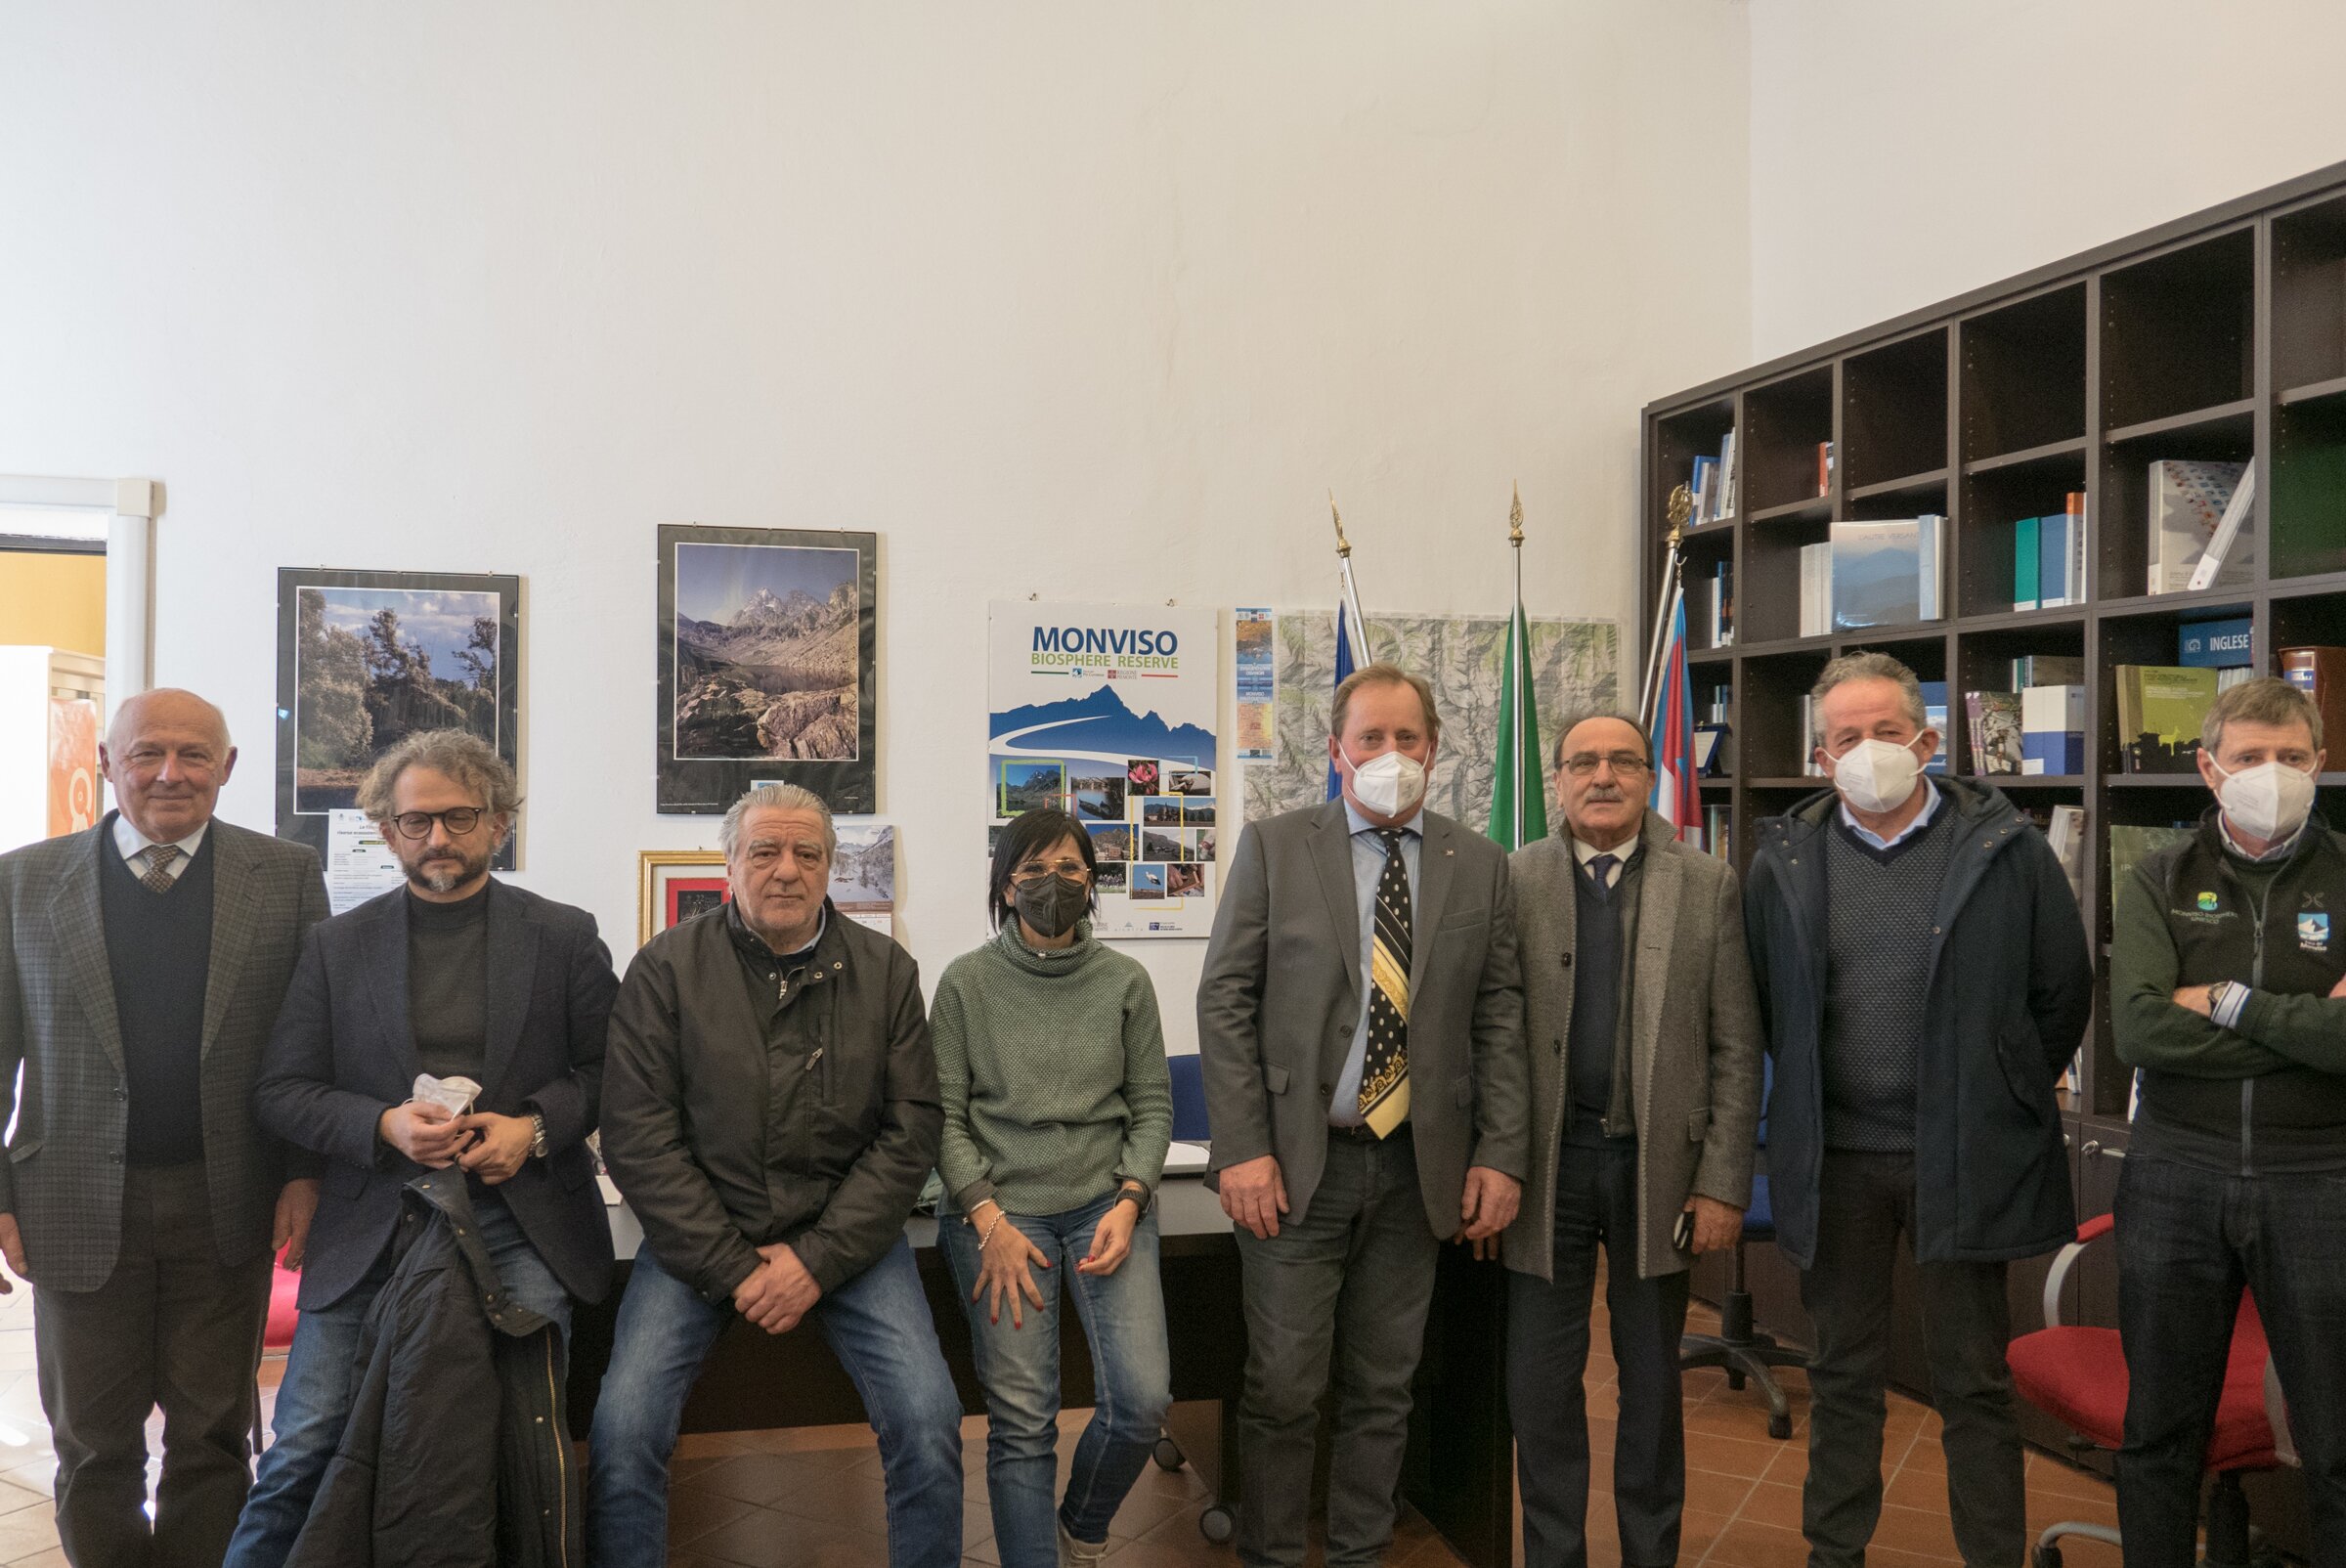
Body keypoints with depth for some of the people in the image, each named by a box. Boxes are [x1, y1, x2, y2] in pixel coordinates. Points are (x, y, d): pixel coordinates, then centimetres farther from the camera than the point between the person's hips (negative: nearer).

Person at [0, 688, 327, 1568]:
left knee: (212, 1438, 10)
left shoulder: (286, 877, 1)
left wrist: (310, 1173, -4)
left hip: (225, 1204, 0)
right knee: (93, 1442, 12)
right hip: (78, 1209, 1)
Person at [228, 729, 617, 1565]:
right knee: (305, 1449, -1)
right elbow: (280, 1090, 6)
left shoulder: (565, 936, 6)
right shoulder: (335, 946, 9)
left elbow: (607, 1068, 7)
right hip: (372, 1227, 1)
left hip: (521, 1224, -1)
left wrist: (535, 1125, -11)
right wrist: (383, 1124, -11)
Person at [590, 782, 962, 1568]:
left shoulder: (887, 971, 2)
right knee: (623, 1427, -19)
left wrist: (818, 1259, -11)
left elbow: (911, 1128, -1)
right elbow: (638, 1139, -6)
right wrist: (734, 1269, -12)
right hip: (701, 1232, 0)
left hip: (844, 1231, 1)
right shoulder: (666, 968, -2)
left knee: (929, 1417, -16)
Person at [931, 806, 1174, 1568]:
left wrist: (1127, 1205, -7)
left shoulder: (1126, 981, 5)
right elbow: (944, 1116, 0)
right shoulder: (966, 982, 1)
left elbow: (1152, 1105, 8)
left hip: (1107, 1201, 2)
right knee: (1022, 1423, -10)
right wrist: (990, 1221, -11)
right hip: (998, 1205, -1)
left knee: (1142, 1402, -11)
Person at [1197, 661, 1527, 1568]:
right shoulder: (1272, 848, 0)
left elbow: (1500, 1018, 6)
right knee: (1282, 1390, 2)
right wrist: (1241, 1150, -10)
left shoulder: (1478, 866, 7)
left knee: (1384, 1391, 12)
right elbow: (1225, 1002, -3)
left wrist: (1501, 1155, -2)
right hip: (1297, 1162, -2)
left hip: (1418, 1165, 2)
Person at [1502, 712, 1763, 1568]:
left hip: (1659, 1161, 0)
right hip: (1547, 1159, 0)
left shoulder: (1707, 885, 1)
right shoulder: (1511, 881, 0)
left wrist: (1723, 1182, -5)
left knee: (1652, 1379, 14)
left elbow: (1735, 1048, 0)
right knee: (1540, 1383, 8)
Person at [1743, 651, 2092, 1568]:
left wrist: (2006, 1098, 6)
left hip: (1965, 1157, -2)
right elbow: (1759, 1002, 13)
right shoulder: (1784, 859, 3)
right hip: (1834, 1158, 2)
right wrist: (1812, 1095, 10)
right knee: (1843, 1375, 14)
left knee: (1974, 1383, 9)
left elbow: (2063, 990, 5)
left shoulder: (2006, 850, -3)